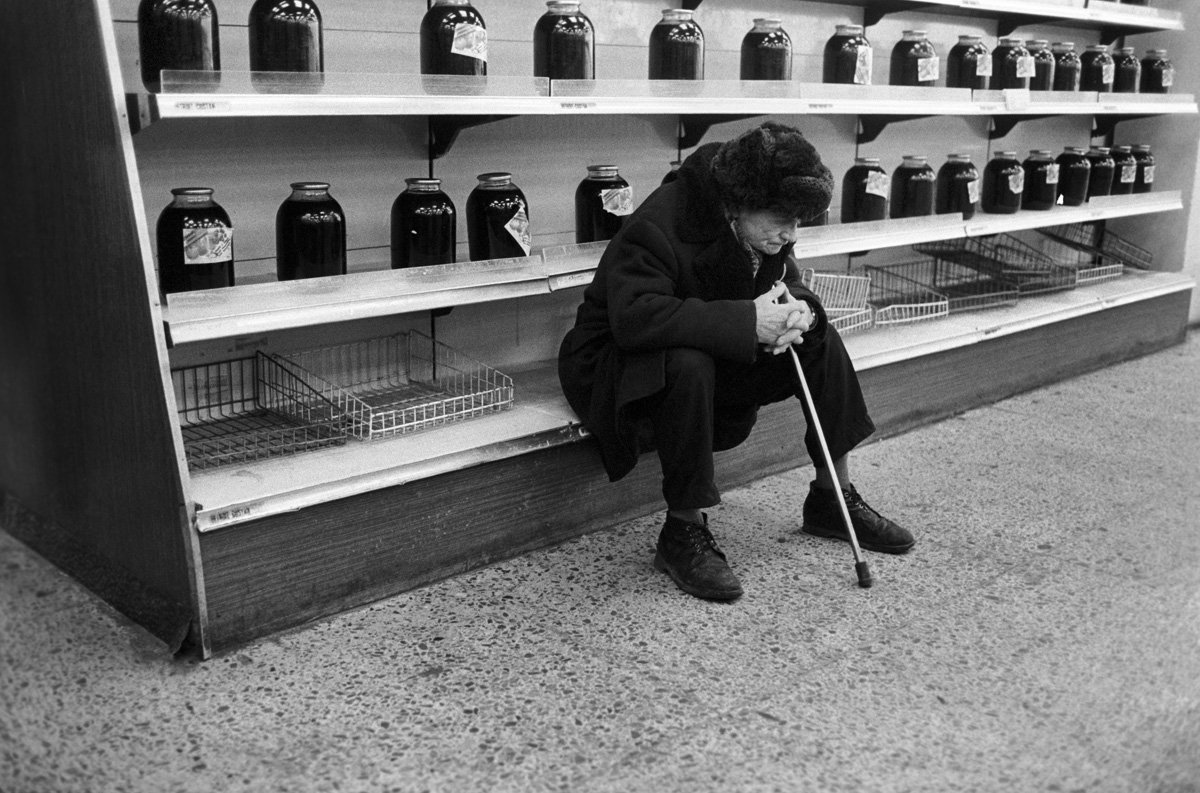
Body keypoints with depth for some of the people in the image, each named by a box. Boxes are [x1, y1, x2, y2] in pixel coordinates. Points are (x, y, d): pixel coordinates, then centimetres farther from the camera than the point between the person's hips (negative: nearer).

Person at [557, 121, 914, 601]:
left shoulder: (763, 228, -5)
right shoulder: (659, 226, -30)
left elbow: (790, 283, 9)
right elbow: (634, 318, -43)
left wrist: (797, 310, -19)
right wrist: (748, 321, -41)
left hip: (715, 358, 8)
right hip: (619, 361, -7)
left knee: (819, 339, -4)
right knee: (689, 364, -41)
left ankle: (833, 499, 7)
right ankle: (684, 532, -25)